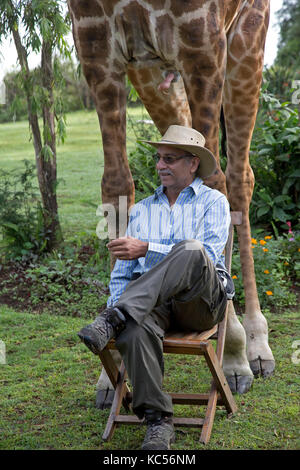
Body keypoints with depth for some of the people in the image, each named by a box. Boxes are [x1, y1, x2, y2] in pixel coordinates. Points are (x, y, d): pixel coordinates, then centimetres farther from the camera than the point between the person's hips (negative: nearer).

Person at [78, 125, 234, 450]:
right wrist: (115, 304, 1)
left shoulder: (213, 202, 10)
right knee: (135, 330, -35)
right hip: (151, 302, 3)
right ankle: (158, 421, -25)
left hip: (201, 302, -3)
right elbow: (123, 270, 21)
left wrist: (147, 249, -17)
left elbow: (208, 255, -9)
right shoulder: (142, 210, 24)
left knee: (191, 251, -37)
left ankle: (115, 319, -37)